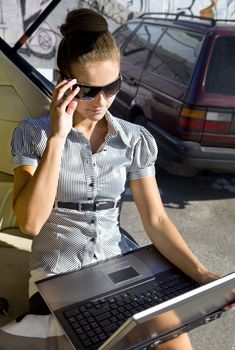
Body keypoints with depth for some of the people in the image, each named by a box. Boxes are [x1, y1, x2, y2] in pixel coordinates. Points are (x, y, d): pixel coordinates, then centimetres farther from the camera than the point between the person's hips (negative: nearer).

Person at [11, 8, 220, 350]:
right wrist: (57, 138, -24)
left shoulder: (136, 140, -1)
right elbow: (30, 223, -19)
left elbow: (156, 220, -2)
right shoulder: (33, 134, -7)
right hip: (58, 273, -2)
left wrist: (202, 274, -14)